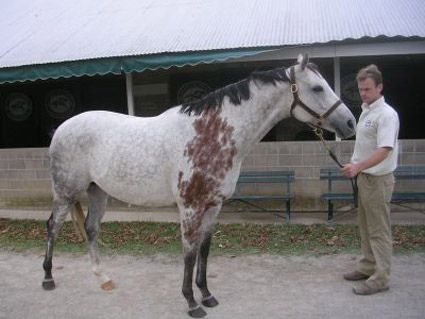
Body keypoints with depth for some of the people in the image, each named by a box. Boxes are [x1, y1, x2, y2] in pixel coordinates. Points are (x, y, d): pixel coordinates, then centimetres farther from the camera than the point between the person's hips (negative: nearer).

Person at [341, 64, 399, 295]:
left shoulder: (386, 114, -17)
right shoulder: (366, 111, 12)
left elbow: (384, 150, -28)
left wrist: (358, 166, -38)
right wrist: (355, 167, 18)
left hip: (378, 179, -10)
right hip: (365, 176, 10)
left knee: (379, 231, -2)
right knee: (365, 227, 18)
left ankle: (380, 278, 7)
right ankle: (368, 267, 32)